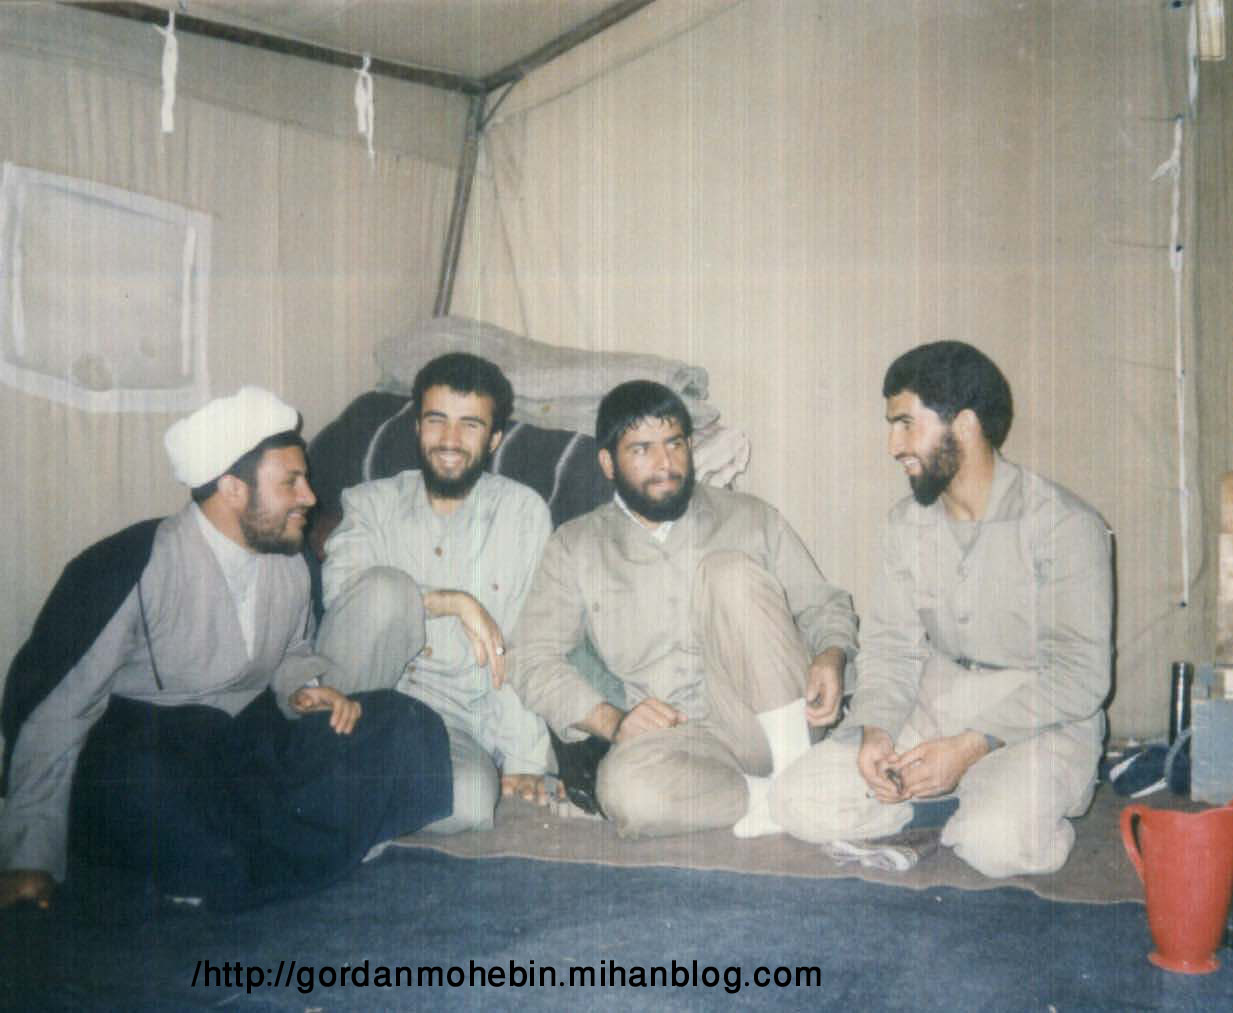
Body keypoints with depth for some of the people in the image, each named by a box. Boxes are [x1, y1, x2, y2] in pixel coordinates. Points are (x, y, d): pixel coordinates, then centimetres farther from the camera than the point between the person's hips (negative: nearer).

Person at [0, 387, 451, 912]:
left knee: (406, 728, -16)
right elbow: (53, 711, -13)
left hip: (250, 742, 6)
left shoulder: (290, 565, 4)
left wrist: (307, 687, -3)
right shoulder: (128, 569, -15)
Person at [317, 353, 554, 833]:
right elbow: (340, 588, -10)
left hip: (452, 717, 0)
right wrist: (455, 602, -18)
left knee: (470, 801, -33)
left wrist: (523, 761, -8)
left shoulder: (522, 511, 6)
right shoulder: (372, 501, 10)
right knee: (385, 585, -28)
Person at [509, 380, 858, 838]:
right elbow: (535, 659, 4)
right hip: (679, 733, 0)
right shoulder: (576, 546, 11)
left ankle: (797, 766, -21)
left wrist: (831, 658, -10)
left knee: (731, 568, -24)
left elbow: (825, 605, 14)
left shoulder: (749, 517, 13)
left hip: (777, 716, 0)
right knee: (626, 788, -35)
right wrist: (611, 719, -12)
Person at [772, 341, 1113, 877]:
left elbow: (1078, 674, -15)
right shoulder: (907, 522, 6)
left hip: (1037, 722, -4)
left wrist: (971, 746, -24)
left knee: (996, 842, -34)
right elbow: (889, 643, 4)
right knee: (798, 800, -14)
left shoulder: (1066, 525, -12)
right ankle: (961, 804, 1)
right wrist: (875, 729, -16)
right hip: (930, 708, 5)